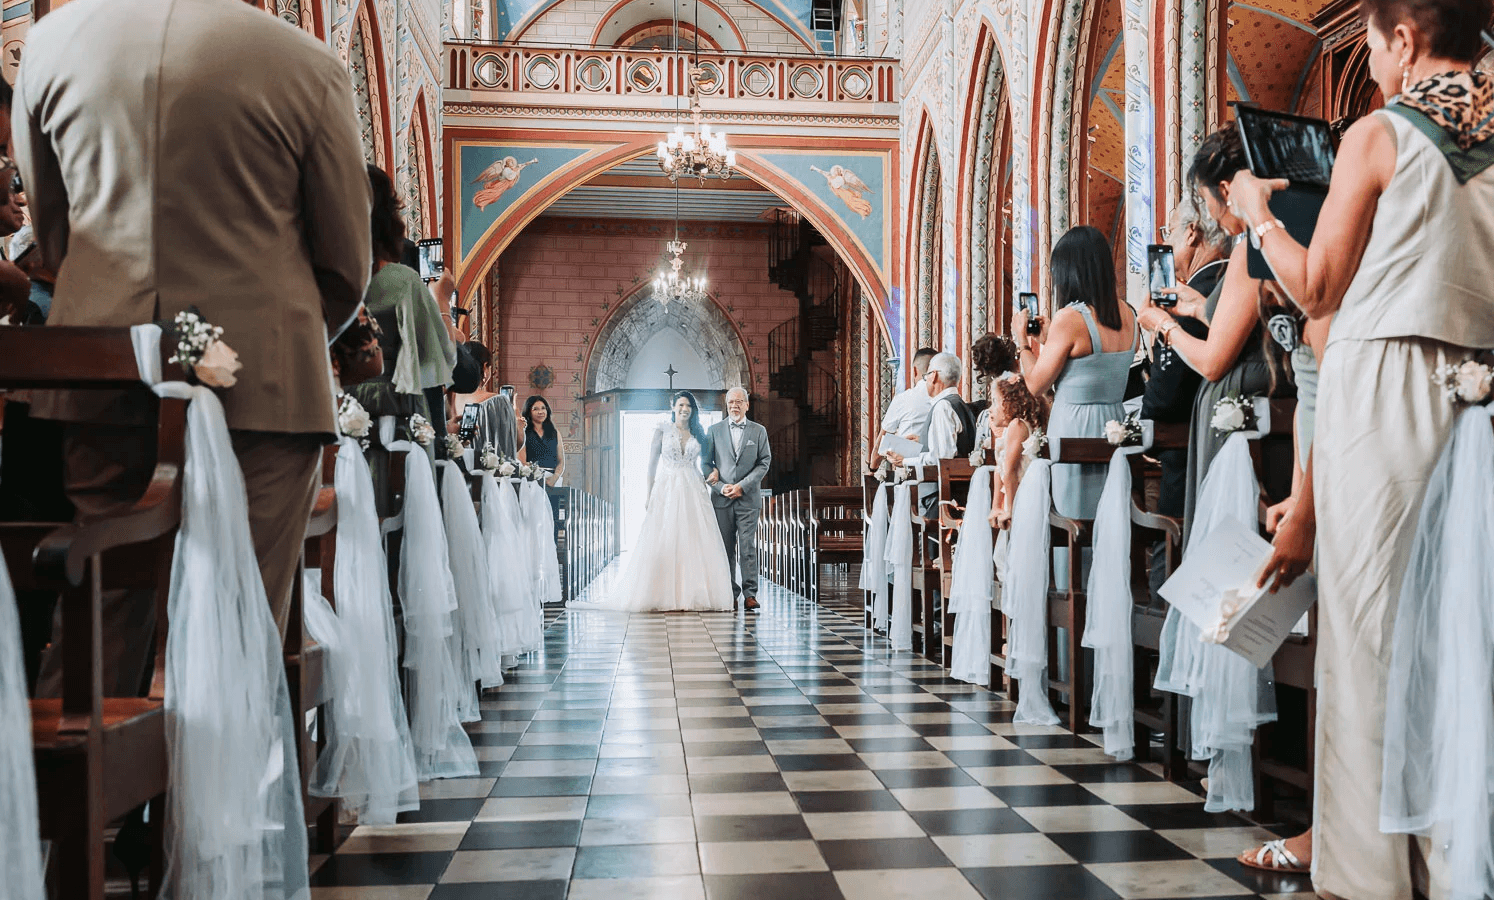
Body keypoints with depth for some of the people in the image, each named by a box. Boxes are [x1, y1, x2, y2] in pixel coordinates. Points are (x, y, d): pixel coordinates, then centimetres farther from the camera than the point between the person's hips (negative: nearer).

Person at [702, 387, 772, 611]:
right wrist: (721, 487, -7)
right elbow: (706, 462, 7)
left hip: (748, 498, -1)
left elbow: (764, 463, 2)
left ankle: (750, 593, -1)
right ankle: (730, 592, 9)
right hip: (722, 499, 1)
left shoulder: (759, 431, 8)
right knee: (726, 548, 3)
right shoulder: (714, 430, 9)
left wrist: (742, 486, -9)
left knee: (748, 547, -5)